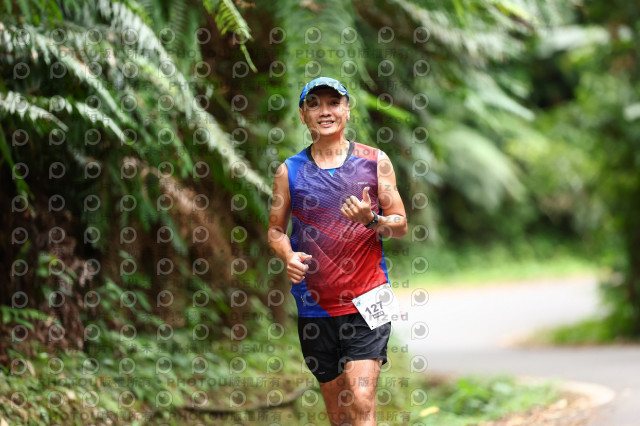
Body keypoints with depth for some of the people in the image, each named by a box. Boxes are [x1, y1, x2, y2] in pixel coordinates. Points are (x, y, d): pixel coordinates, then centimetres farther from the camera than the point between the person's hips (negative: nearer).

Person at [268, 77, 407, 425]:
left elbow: (401, 226, 5)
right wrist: (288, 256, -10)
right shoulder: (289, 171, 5)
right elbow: (275, 230, 12)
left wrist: (371, 220, -16)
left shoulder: (375, 161, 3)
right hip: (315, 304, 2)